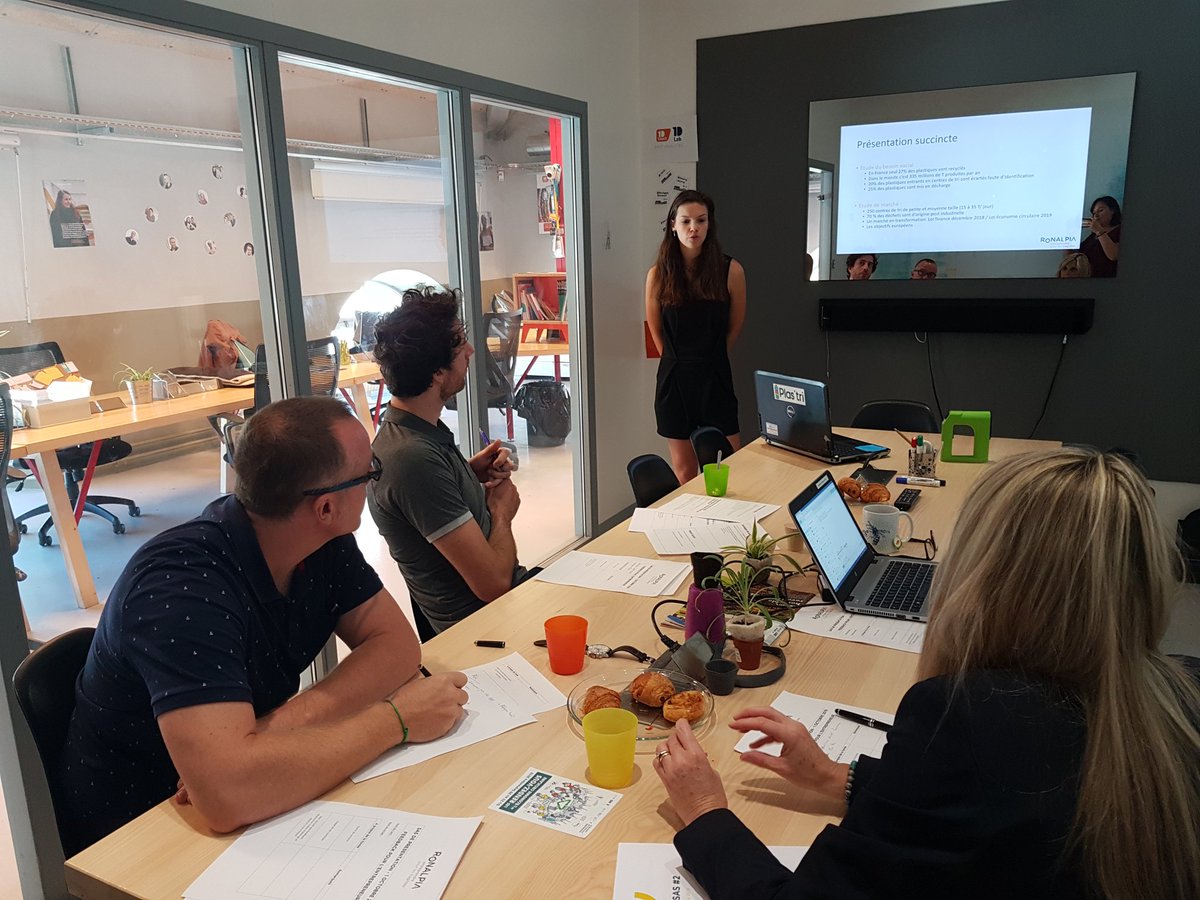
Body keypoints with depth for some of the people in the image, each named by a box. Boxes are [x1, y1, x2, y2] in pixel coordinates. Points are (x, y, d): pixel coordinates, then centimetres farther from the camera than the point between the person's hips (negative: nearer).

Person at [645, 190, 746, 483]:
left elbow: (735, 327, 8)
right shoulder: (658, 274, -3)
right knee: (684, 470, 9)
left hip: (716, 379, -1)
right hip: (674, 380, 1)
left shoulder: (730, 270, -5)